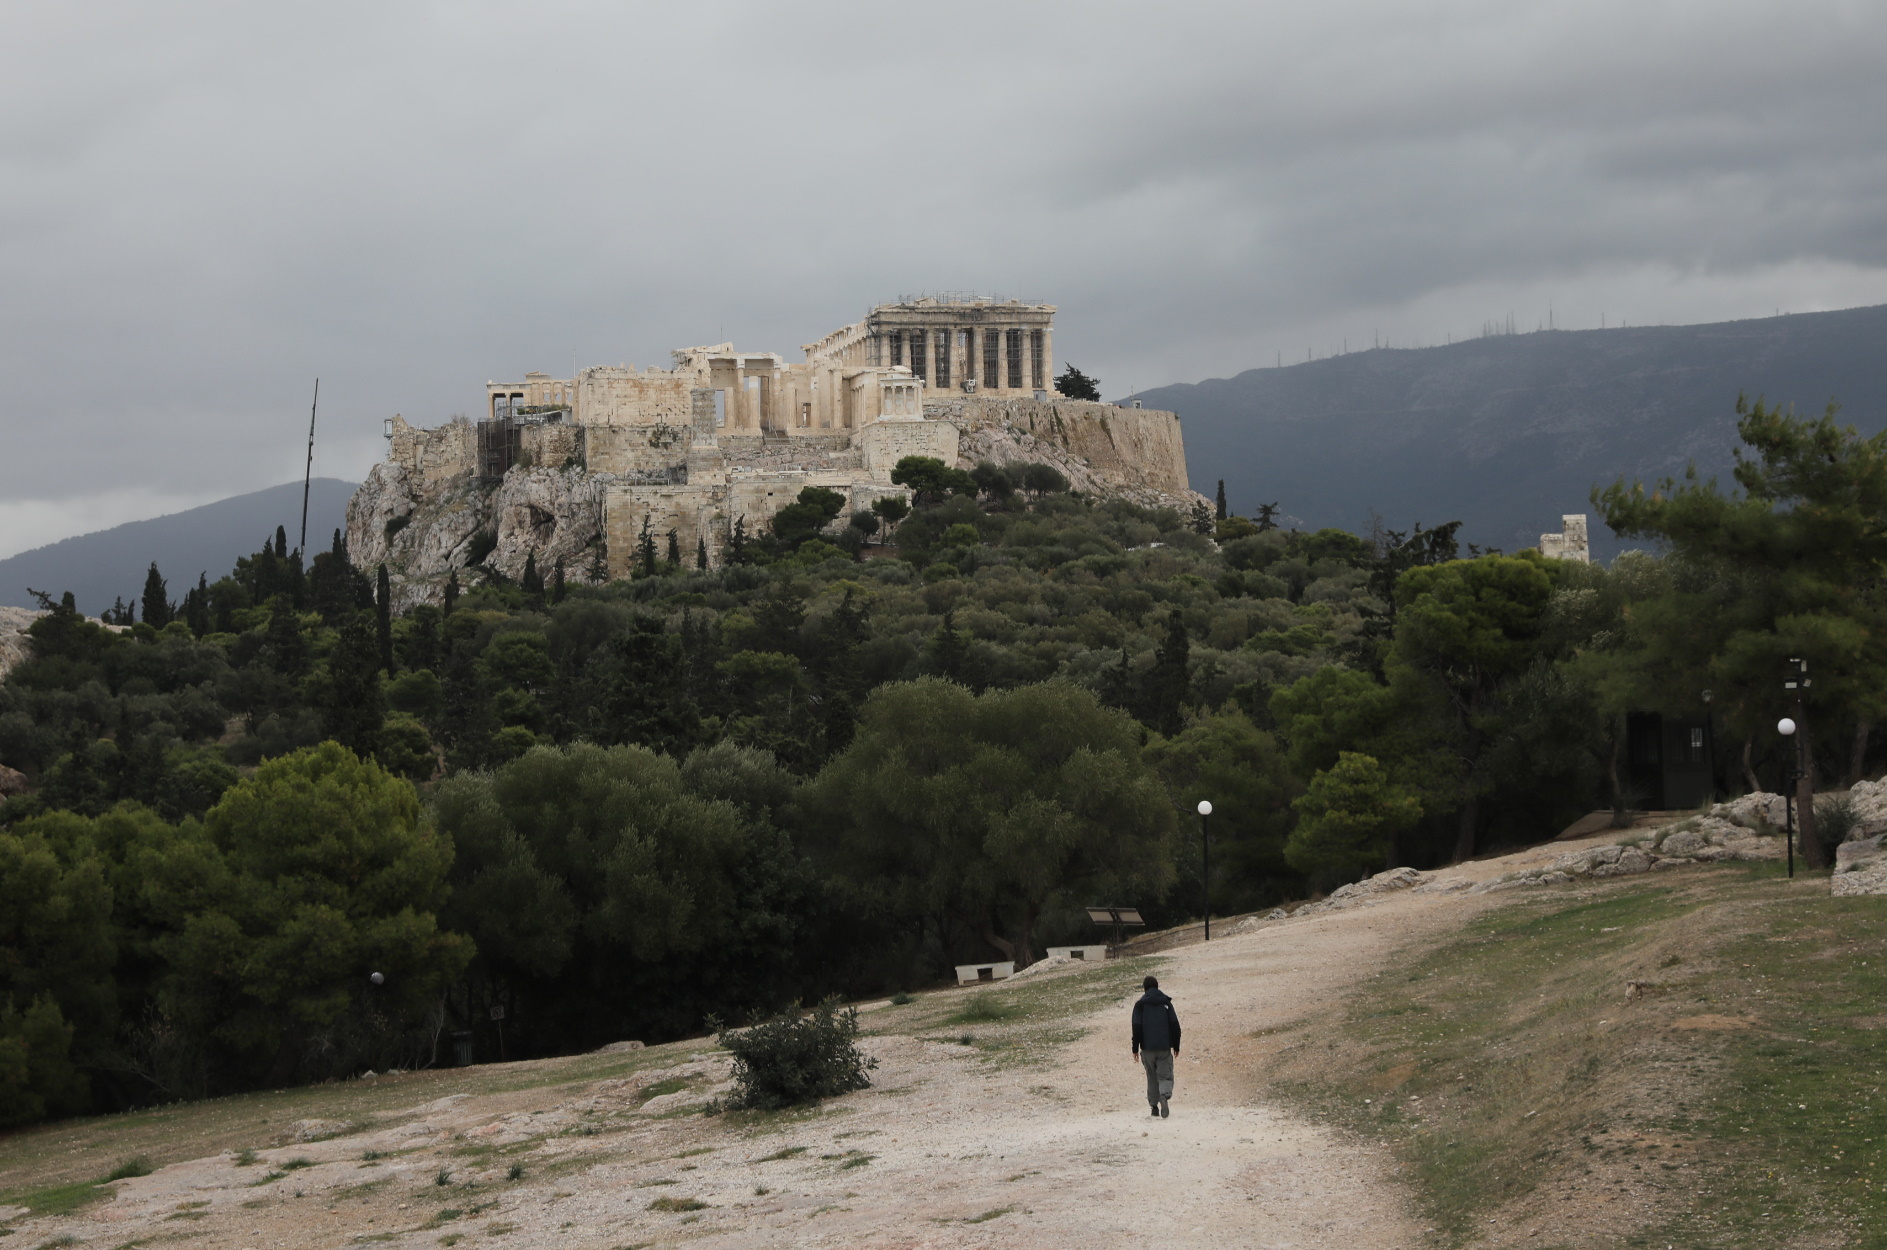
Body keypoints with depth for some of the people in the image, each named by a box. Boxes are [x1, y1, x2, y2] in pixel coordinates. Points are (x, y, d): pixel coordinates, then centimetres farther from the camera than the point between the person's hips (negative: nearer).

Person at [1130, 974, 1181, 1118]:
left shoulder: (1140, 1004, 1)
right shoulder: (1166, 1003, 6)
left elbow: (1136, 1027, -4)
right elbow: (1175, 1025, 3)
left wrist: (1135, 1048, 0)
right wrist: (1176, 1046, 9)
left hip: (1147, 1048, 0)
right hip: (1164, 1047, 0)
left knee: (1152, 1077, 12)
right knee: (1165, 1076, 2)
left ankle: (1154, 1106, 6)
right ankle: (1164, 1095, -26)